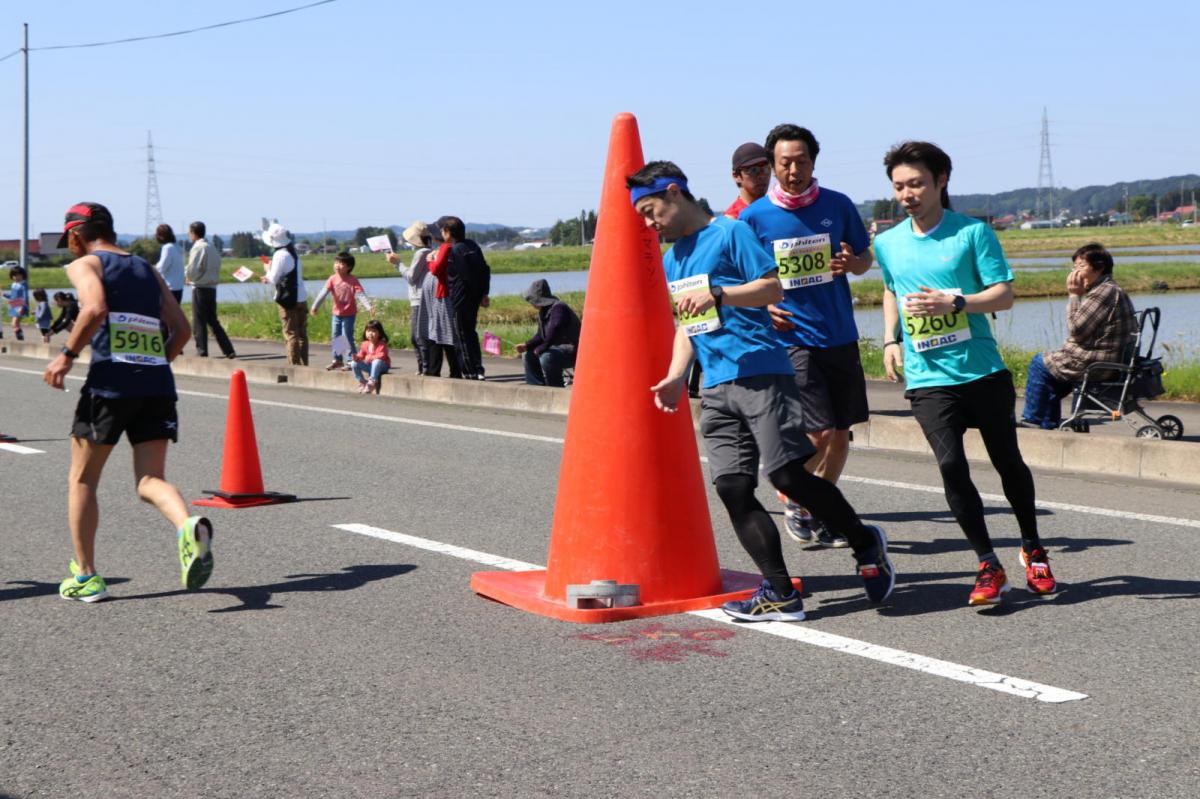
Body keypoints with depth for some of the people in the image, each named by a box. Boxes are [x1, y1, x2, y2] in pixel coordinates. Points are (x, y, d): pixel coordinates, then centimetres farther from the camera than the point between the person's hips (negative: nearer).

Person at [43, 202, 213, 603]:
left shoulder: (84, 264, 5)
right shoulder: (148, 270, 22)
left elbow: (96, 308, -16)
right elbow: (182, 329, 15)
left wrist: (67, 354, -7)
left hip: (110, 382, -4)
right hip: (159, 385, 5)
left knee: (82, 480, 12)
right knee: (150, 481, 3)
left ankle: (85, 576, 14)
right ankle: (188, 527, -29)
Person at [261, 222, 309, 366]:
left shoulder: (280, 255, -15)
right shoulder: (293, 252, 11)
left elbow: (274, 279, -13)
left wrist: (268, 271, 8)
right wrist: (270, 278, 20)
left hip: (288, 299, -8)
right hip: (301, 297, 8)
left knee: (291, 334, -4)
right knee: (302, 333, 12)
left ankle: (294, 365, -6)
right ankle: (304, 364, 16)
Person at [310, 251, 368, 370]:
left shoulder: (353, 280, -14)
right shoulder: (333, 279, -5)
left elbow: (361, 294, -22)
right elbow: (323, 293, -11)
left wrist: (369, 307, -35)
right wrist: (315, 306, -19)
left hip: (349, 314, -5)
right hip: (337, 313, 5)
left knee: (347, 337, -6)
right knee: (335, 337, 10)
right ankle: (337, 360, 22)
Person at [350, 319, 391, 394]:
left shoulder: (382, 344, -15)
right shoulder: (365, 344, 2)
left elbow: (382, 355, -28)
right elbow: (361, 355, 5)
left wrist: (371, 358, -38)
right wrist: (357, 357, -18)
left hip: (382, 366, -6)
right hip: (369, 365, 6)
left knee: (377, 362, -41)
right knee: (355, 364, -10)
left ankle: (371, 384, -38)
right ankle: (362, 382, -3)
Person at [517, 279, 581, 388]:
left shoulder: (558, 308, -21)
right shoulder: (543, 312, 11)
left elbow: (553, 334, -31)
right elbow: (540, 335, 16)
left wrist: (540, 349, -23)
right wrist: (527, 346, 0)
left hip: (573, 351, -11)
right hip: (558, 348, 11)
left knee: (546, 357, -33)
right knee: (529, 355, 10)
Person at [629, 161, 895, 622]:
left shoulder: (729, 233, -3)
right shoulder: (671, 261, 20)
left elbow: (774, 288, -11)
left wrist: (715, 293, -22)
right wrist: (676, 377, 11)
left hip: (761, 374, -7)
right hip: (716, 389, 7)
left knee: (787, 475, -12)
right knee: (732, 488, -2)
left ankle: (864, 543, 11)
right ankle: (780, 594, 2)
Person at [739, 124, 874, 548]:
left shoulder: (838, 206, 2)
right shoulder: (753, 217, -4)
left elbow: (865, 258, 12)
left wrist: (851, 263, -12)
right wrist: (763, 307, -15)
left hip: (840, 335, 4)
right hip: (791, 336, -4)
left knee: (841, 432, 9)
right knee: (820, 431, -12)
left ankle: (822, 512, 27)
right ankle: (795, 504, 13)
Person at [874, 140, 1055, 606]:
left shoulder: (973, 232, -5)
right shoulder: (888, 243, 7)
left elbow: (1004, 295, -8)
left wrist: (954, 303, -23)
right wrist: (890, 340, 12)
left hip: (984, 371, -2)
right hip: (928, 378, 2)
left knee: (1007, 462, 9)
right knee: (951, 464, -14)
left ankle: (1032, 550, 32)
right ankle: (989, 566, -3)